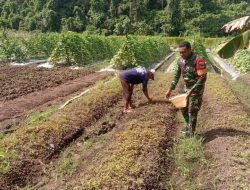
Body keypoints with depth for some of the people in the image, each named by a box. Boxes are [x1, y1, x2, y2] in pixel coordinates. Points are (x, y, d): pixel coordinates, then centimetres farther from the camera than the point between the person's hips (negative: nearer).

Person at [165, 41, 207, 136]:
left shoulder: (198, 60, -25)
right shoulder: (180, 60, -3)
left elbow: (203, 78, -25)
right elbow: (177, 75, 7)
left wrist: (192, 90, -29)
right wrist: (170, 89, 2)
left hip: (196, 89, -7)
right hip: (186, 87, 7)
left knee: (192, 111, -3)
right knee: (183, 108, 15)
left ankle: (191, 132, 10)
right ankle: (189, 125, 38)